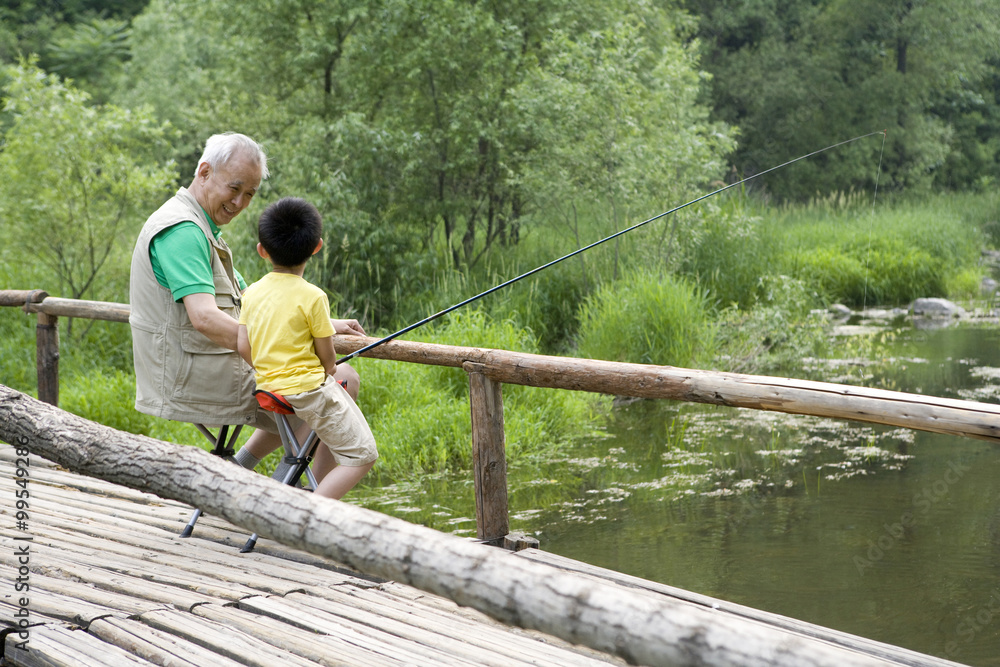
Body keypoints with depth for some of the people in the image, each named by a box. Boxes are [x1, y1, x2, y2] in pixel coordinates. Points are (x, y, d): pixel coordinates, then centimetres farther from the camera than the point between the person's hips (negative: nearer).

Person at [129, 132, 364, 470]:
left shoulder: (202, 229, 17)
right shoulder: (182, 230, -18)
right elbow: (206, 318, -30)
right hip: (196, 382, -11)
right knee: (342, 380, -9)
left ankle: (240, 467, 18)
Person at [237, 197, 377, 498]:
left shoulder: (252, 292, 3)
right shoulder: (312, 296, -13)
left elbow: (242, 347, 3)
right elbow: (328, 356, -7)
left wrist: (270, 375, 17)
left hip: (268, 384, 8)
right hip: (310, 389, -7)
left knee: (333, 429, 29)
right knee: (362, 454, 0)